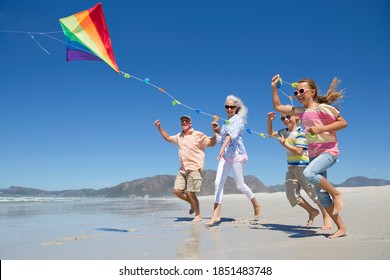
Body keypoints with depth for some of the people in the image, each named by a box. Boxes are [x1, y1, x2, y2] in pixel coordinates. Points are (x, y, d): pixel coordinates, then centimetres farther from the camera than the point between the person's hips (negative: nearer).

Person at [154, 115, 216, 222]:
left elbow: (211, 143, -6)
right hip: (182, 169, 7)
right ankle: (193, 204, 23)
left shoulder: (198, 135, -3)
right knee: (176, 191, -2)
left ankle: (198, 215, 10)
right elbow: (168, 138, 34)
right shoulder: (179, 136, 17)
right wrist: (159, 128, 29)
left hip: (194, 169, -7)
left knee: (190, 193, -9)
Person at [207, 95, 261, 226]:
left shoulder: (237, 119, -3)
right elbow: (220, 140, 25)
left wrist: (223, 148, -36)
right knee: (218, 182, -8)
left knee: (240, 185, -1)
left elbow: (232, 134, -22)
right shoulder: (226, 122, 20)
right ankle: (216, 215, -11)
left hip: (237, 155, -7)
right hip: (225, 156, 7)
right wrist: (216, 130, 11)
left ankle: (256, 204, 25)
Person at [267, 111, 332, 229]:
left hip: (303, 166, -7)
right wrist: (269, 121, 12)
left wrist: (285, 144, -23)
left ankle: (327, 217, 13)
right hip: (291, 167, 8)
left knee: (314, 192, -3)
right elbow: (271, 134, 26)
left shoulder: (300, 132, -13)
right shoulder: (284, 132, 10)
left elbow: (299, 151, -20)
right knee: (291, 195, 3)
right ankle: (312, 212, 21)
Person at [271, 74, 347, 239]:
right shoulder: (300, 111, 12)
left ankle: (336, 193, -10)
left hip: (328, 151, -7)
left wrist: (321, 129, -19)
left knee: (308, 173, -34)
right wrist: (274, 87, 11)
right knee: (321, 196, 3)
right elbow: (277, 107, 18)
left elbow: (343, 123, -9)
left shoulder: (322, 107, -7)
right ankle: (341, 228, 12)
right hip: (313, 154, 7)